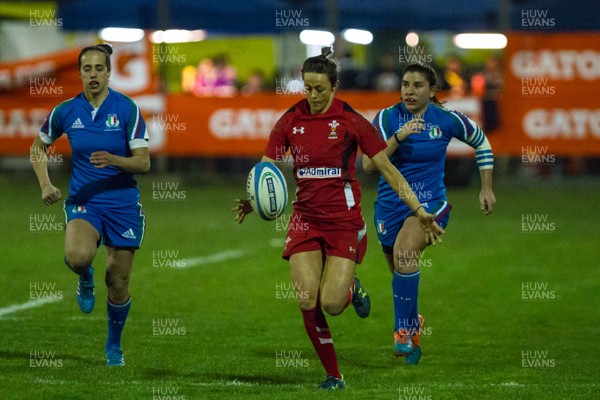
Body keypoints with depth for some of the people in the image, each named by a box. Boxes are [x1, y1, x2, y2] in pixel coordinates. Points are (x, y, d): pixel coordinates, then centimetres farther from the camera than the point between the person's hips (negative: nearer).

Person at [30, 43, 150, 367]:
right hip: (83, 200, 0)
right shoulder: (65, 112, -2)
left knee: (118, 285, 5)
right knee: (77, 256, -33)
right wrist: (45, 185, 1)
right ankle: (85, 279, 5)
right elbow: (38, 147, 15)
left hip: (123, 203, 0)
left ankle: (114, 346, 32)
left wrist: (113, 160, -28)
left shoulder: (126, 109, -8)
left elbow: (143, 163, -9)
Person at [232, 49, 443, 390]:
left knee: (332, 304, -13)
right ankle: (334, 376, 5)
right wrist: (252, 201, -19)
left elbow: (388, 169, -4)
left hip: (344, 220, -3)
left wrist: (421, 213, -6)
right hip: (306, 218, 3)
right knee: (307, 301, -11)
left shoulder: (350, 121, -7)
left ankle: (352, 288, 25)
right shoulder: (290, 121, 2)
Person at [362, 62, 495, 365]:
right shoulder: (386, 118, -7)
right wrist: (397, 137, -28)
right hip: (390, 205, 3)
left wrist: (486, 188, 13)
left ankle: (404, 330, -23)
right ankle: (413, 323, 44)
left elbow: (481, 143, 13)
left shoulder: (447, 120, -6)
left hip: (429, 204, -2)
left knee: (405, 251, -32)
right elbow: (368, 164, -16)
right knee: (401, 274, 12)